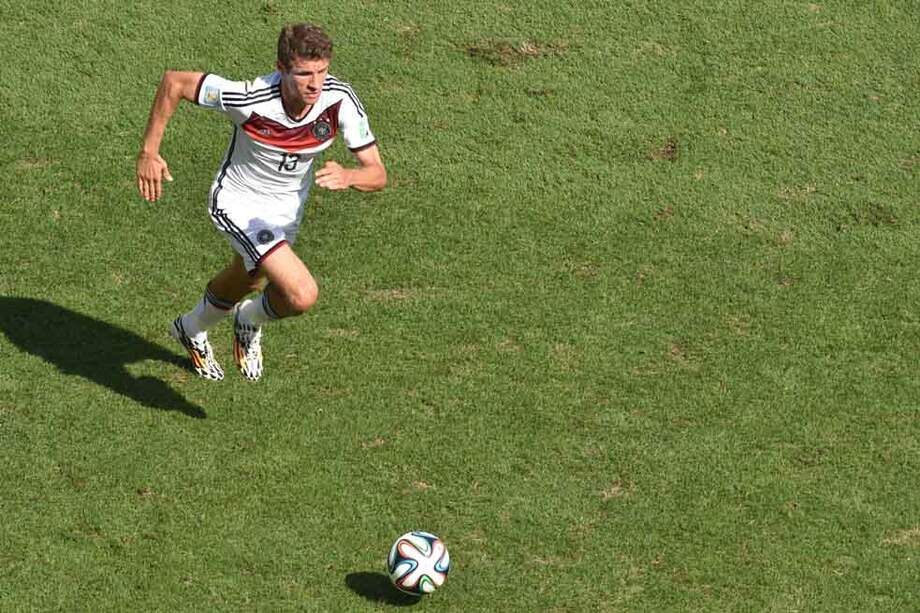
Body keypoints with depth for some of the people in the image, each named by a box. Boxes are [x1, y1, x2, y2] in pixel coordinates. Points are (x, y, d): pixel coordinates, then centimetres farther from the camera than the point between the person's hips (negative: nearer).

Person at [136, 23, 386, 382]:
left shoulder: (340, 99, -26)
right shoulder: (250, 99, -35)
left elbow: (377, 174, -24)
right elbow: (174, 81, -22)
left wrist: (347, 176, -47)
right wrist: (149, 152, -18)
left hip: (287, 209, 5)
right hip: (237, 203, -5)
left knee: (246, 282, 32)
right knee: (302, 295, -23)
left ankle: (191, 330, 64)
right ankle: (250, 322, 13)